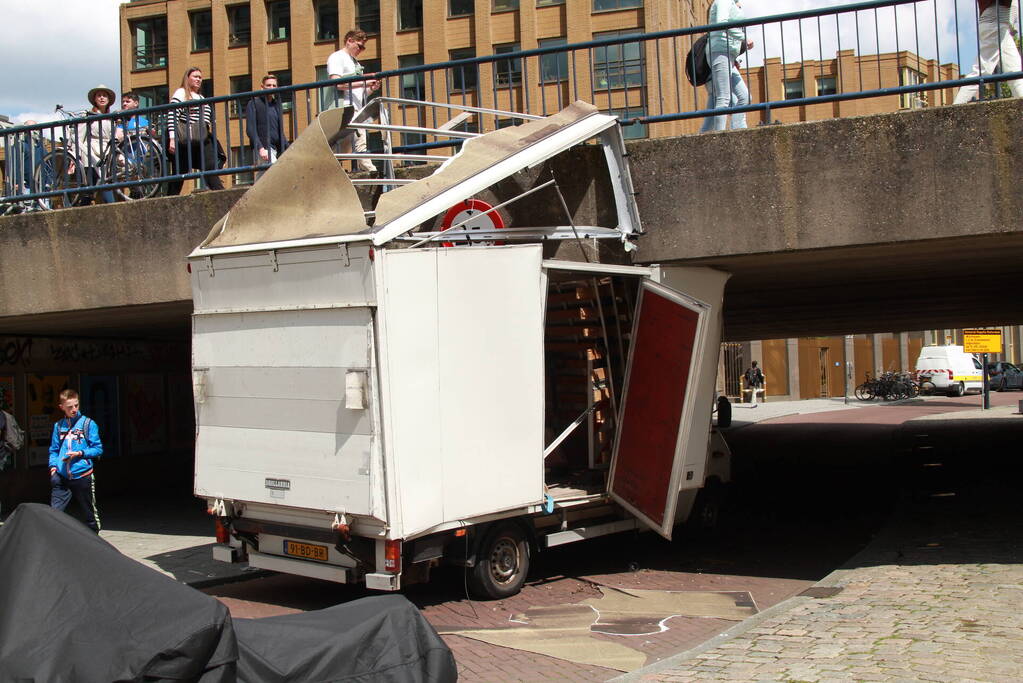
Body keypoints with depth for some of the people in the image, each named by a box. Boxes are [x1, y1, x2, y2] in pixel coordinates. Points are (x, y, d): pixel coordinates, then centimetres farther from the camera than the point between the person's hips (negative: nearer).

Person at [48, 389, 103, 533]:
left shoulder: (88, 423, -1)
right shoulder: (58, 425, 10)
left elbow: (98, 449, -1)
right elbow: (54, 450, 17)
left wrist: (80, 453, -15)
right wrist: (53, 465, 0)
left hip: (82, 476, -2)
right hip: (62, 477, 2)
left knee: (90, 513, 10)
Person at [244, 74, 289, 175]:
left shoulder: (277, 106, 22)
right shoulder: (254, 104, 3)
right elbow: (250, 129, -7)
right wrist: (260, 148, -20)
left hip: (276, 150, 6)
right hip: (262, 149, -6)